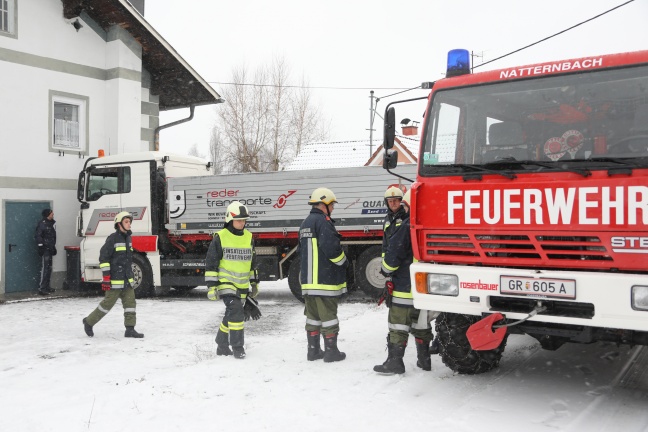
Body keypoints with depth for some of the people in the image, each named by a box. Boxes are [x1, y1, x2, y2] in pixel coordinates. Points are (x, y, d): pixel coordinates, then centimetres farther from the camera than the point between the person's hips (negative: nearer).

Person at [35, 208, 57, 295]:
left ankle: (47, 286, 21)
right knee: (44, 268, -11)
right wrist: (41, 246, -19)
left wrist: (54, 247, 22)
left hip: (50, 249, 9)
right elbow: (38, 236, -16)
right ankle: (41, 288, -10)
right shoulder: (42, 224, -12)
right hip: (45, 249, -9)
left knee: (49, 268, 13)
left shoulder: (52, 223, 16)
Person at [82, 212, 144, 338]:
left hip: (127, 279, 8)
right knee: (108, 303, 0)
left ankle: (130, 329, 4)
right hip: (115, 279, -8)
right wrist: (106, 277, -18)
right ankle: (89, 322, 19)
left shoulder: (128, 238, 13)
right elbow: (103, 257, -15)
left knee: (130, 302, 2)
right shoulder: (113, 238, -12)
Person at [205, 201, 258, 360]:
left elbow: (252, 262, 20)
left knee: (231, 315, 14)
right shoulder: (220, 237, -9)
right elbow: (211, 263, -6)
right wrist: (212, 286, -10)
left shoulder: (249, 237, 8)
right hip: (226, 283, -6)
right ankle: (238, 348, -8)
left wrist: (254, 283, 19)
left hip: (242, 285, 6)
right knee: (236, 312, -19)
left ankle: (222, 346, 29)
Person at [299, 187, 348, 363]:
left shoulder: (305, 223, 17)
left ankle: (313, 350, 18)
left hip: (308, 280, 9)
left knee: (313, 316, 13)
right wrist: (343, 262, -6)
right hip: (325, 280, -9)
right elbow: (332, 248, -22)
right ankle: (331, 351, 5)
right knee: (328, 315, -1)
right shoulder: (323, 221, -14)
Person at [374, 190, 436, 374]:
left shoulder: (408, 226, -17)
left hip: (404, 286, -8)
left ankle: (395, 361, 1)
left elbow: (394, 253, -17)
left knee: (398, 325, -2)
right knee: (421, 324, 16)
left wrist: (385, 270, -1)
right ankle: (424, 359, 23)